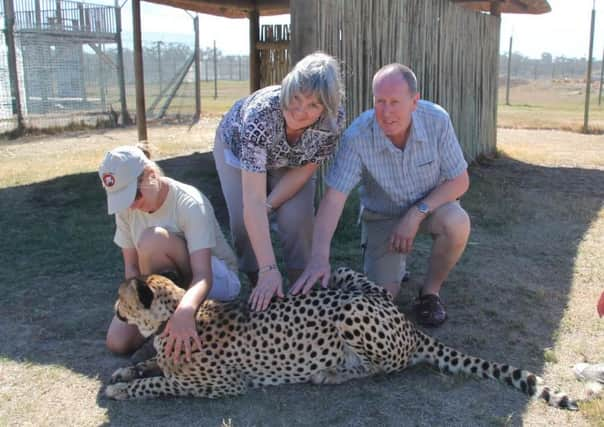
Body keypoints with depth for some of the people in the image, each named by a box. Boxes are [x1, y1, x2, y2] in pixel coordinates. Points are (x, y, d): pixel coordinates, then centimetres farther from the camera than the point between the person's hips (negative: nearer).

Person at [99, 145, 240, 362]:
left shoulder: (189, 203, -27)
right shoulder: (126, 207, -8)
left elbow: (203, 275, -36)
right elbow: (131, 267, -4)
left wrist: (185, 310, -57)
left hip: (218, 279, -5)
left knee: (153, 239, -32)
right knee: (118, 342, -17)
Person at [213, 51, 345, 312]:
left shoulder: (334, 118, -34)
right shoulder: (260, 113, -44)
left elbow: (306, 169, -16)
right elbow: (253, 202, -46)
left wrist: (268, 206, -24)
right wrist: (268, 269, -48)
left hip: (290, 158, 2)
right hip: (237, 146, -2)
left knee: (297, 218, -18)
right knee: (243, 220, -17)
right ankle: (261, 296, 5)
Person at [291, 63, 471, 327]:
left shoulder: (437, 121, -24)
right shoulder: (357, 137, -29)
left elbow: (459, 181, -16)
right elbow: (333, 198, -32)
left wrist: (417, 214, -28)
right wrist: (319, 257, -44)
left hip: (430, 204, 1)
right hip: (382, 214, -1)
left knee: (457, 224, -32)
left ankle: (430, 291, -5)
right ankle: (394, 261, 24)